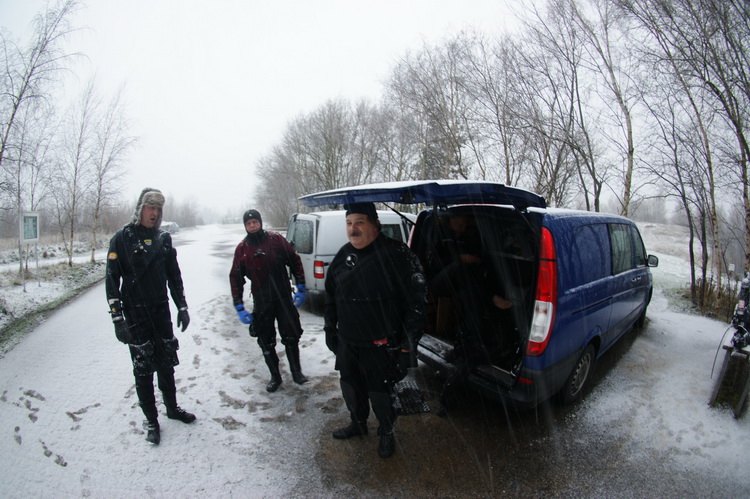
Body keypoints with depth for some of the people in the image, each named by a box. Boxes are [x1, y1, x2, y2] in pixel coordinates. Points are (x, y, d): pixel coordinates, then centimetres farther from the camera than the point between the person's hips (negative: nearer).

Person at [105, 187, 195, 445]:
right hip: (135, 314, -4)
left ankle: (172, 407, 32)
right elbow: (112, 280, -9)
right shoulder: (122, 238, -8)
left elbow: (174, 275, 13)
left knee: (166, 363, 14)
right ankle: (151, 419, 21)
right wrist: (117, 318, -14)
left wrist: (182, 307, 10)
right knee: (143, 368, 5)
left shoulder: (163, 238, 7)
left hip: (161, 310, 4)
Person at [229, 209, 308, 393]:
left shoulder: (276, 239, -6)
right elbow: (235, 278, 3)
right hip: (261, 303, 2)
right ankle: (275, 376, 27)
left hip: (284, 298, -2)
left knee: (291, 336, 5)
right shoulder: (242, 249, -1)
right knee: (266, 342, 10)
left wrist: (301, 288, -4)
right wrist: (239, 307, -2)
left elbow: (295, 261, -1)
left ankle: (296, 371, 25)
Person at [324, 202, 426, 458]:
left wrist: (409, 341, -17)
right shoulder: (343, 255, 3)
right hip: (347, 342, 6)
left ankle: (386, 433, 37)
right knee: (350, 386, 22)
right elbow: (331, 297, 15)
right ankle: (358, 423, 49)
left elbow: (415, 301, -17)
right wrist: (330, 329, 16)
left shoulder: (396, 253, -18)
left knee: (380, 393, 9)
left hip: (381, 345, -6)